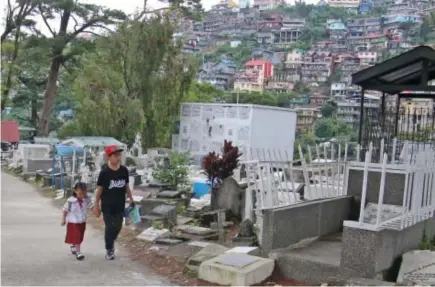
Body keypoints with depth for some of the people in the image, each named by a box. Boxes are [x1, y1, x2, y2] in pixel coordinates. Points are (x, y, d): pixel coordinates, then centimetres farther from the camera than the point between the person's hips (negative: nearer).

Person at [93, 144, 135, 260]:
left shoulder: (124, 170, -1)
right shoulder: (104, 172, -13)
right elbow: (99, 189, -7)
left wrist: (131, 200, 11)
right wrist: (96, 206, -5)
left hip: (120, 206, 4)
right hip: (107, 207, -4)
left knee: (118, 227, 13)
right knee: (109, 227, 4)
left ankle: (111, 242, 41)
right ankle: (109, 250, 22)